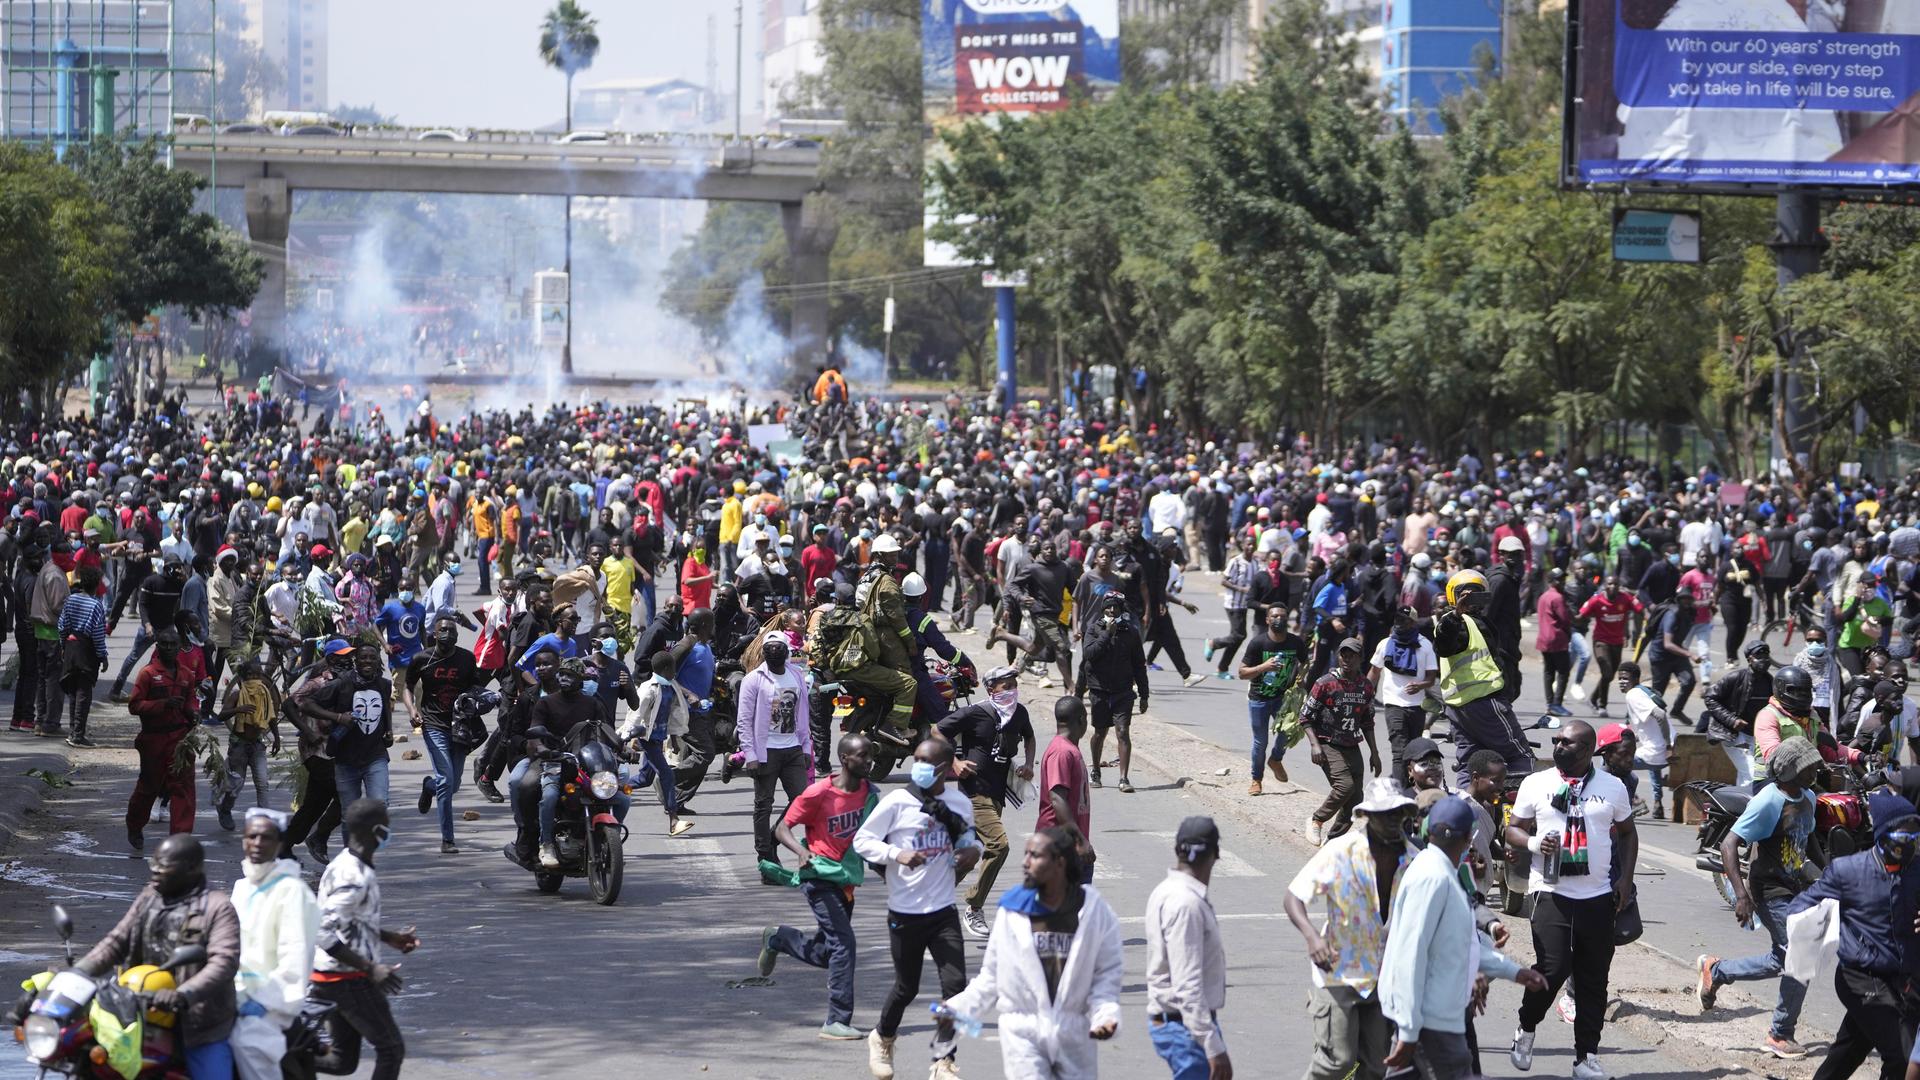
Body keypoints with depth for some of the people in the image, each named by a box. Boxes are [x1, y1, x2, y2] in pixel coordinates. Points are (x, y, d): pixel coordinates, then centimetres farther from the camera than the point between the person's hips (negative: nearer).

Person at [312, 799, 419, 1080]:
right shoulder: (354, 878, -22)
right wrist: (370, 968, -26)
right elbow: (323, 933, -28)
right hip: (350, 979, -9)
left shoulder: (343, 865, 9)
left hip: (329, 977, 9)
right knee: (391, 1049, 0)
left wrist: (388, 937, 19)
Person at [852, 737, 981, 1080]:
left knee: (955, 984, -9)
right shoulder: (896, 802, -8)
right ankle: (882, 1039, 40)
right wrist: (897, 854, -22)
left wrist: (973, 850, -4)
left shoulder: (960, 804, 3)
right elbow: (862, 840, -6)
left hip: (943, 910, 2)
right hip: (905, 913, -2)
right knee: (907, 987, 10)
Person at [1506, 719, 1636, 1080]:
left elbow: (1628, 834, 17)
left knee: (1593, 978, 4)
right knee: (1553, 967, -15)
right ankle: (1526, 1028, 11)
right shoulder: (1535, 784, 4)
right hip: (1551, 891, -2)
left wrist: (1625, 878, 6)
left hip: (1598, 896, 2)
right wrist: (1534, 843, -12)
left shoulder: (1612, 787, 6)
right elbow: (1512, 830, 9)